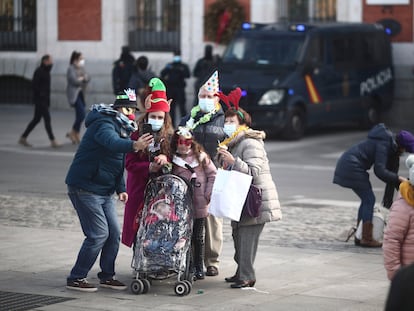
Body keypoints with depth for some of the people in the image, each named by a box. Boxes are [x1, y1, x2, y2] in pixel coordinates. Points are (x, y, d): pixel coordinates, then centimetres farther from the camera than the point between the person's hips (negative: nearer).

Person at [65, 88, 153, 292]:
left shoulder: (121, 127, 15)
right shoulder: (104, 124, -17)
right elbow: (112, 142, -41)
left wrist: (121, 189, 7)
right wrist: (134, 145, -60)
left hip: (104, 191, 10)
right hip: (85, 188, -10)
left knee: (114, 233, 6)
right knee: (99, 234, -12)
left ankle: (107, 276, 19)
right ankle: (76, 279, -3)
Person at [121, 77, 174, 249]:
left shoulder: (170, 137, 3)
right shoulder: (137, 137, 1)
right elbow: (130, 164, -3)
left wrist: (165, 160, -17)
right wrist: (150, 167, -18)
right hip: (140, 190, 0)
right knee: (139, 232, 2)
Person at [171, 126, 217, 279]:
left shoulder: (200, 156, 2)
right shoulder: (172, 159, 5)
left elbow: (213, 175, 3)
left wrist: (208, 195, -3)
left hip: (199, 205, -1)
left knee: (197, 238, 6)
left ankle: (199, 267, 15)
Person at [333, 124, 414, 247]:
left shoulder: (388, 142, 12)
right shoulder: (384, 144, -18)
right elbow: (379, 171, -23)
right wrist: (398, 178, -18)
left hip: (346, 164, 10)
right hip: (352, 167, -10)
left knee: (367, 200, 14)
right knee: (369, 199, -5)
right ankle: (367, 239, -4)